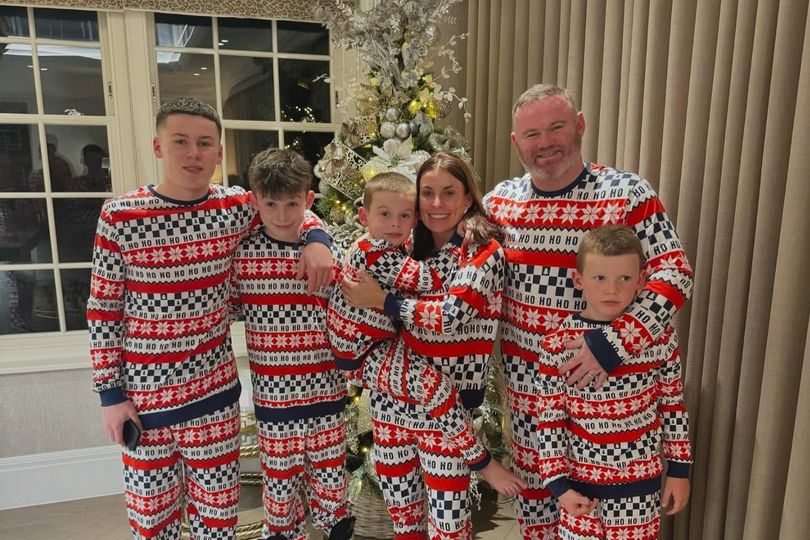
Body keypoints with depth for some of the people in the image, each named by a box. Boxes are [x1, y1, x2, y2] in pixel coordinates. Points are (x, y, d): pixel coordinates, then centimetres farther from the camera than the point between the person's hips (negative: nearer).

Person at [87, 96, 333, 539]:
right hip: (145, 393, -1)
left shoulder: (236, 207, -5)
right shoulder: (119, 216, -11)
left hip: (215, 388, 2)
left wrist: (316, 241, -10)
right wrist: (110, 393, -3)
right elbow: (102, 310, -4)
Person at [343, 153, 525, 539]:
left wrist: (381, 301, -17)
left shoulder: (483, 252, -10)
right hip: (392, 394, 6)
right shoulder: (410, 247, 7)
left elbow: (451, 316, -22)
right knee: (399, 507, 20)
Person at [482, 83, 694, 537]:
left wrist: (616, 342, -27)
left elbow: (675, 276, -17)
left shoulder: (628, 193, -13)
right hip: (524, 375, 4)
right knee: (531, 482, 20)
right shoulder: (500, 199, -1)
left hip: (601, 375, -3)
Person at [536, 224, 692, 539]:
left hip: (641, 481, 1)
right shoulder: (558, 344, -14)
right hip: (580, 482, -1)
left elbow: (673, 406, 2)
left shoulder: (661, 336, -8)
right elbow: (549, 419, -8)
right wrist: (558, 483, -8)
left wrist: (679, 469, 6)